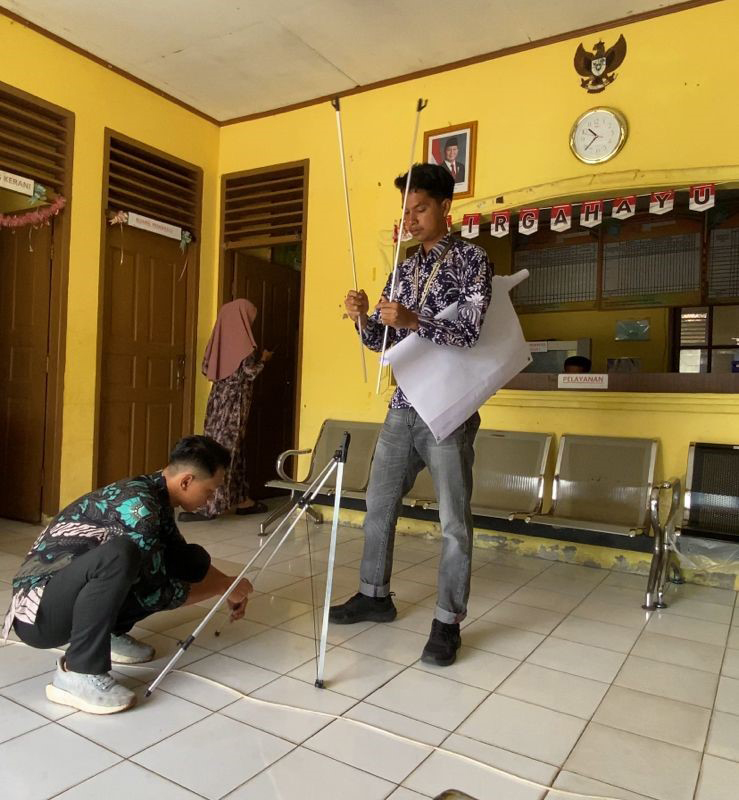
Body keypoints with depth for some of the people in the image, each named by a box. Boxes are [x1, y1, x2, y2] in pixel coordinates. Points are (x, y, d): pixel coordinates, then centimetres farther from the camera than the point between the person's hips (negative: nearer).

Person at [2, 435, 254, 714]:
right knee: (118, 553, -38)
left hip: (75, 596, 9)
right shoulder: (137, 504, -25)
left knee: (192, 560, 2)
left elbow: (180, 554, 20)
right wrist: (223, 588, -9)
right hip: (38, 612, -9)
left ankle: (111, 634, 12)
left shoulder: (156, 494, 2)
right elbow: (155, 593, -21)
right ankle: (78, 673, -21)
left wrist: (229, 584, 16)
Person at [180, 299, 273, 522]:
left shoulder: (219, 337, 8)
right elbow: (250, 372, -12)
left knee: (235, 447, 13)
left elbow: (206, 368, 11)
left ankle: (241, 500, 22)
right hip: (235, 400, -8)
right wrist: (263, 360, 7)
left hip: (219, 397, 8)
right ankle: (204, 505, -6)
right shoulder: (242, 339, -12)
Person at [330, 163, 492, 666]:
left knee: (454, 520, 0)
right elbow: (381, 341, 12)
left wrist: (413, 320, -27)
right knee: (378, 503, 13)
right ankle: (375, 595, 30)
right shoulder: (404, 268, 13)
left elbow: (474, 334, -16)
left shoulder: (471, 259, -4)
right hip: (404, 406, 7)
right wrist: (363, 318, -10)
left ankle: (449, 622, 13)